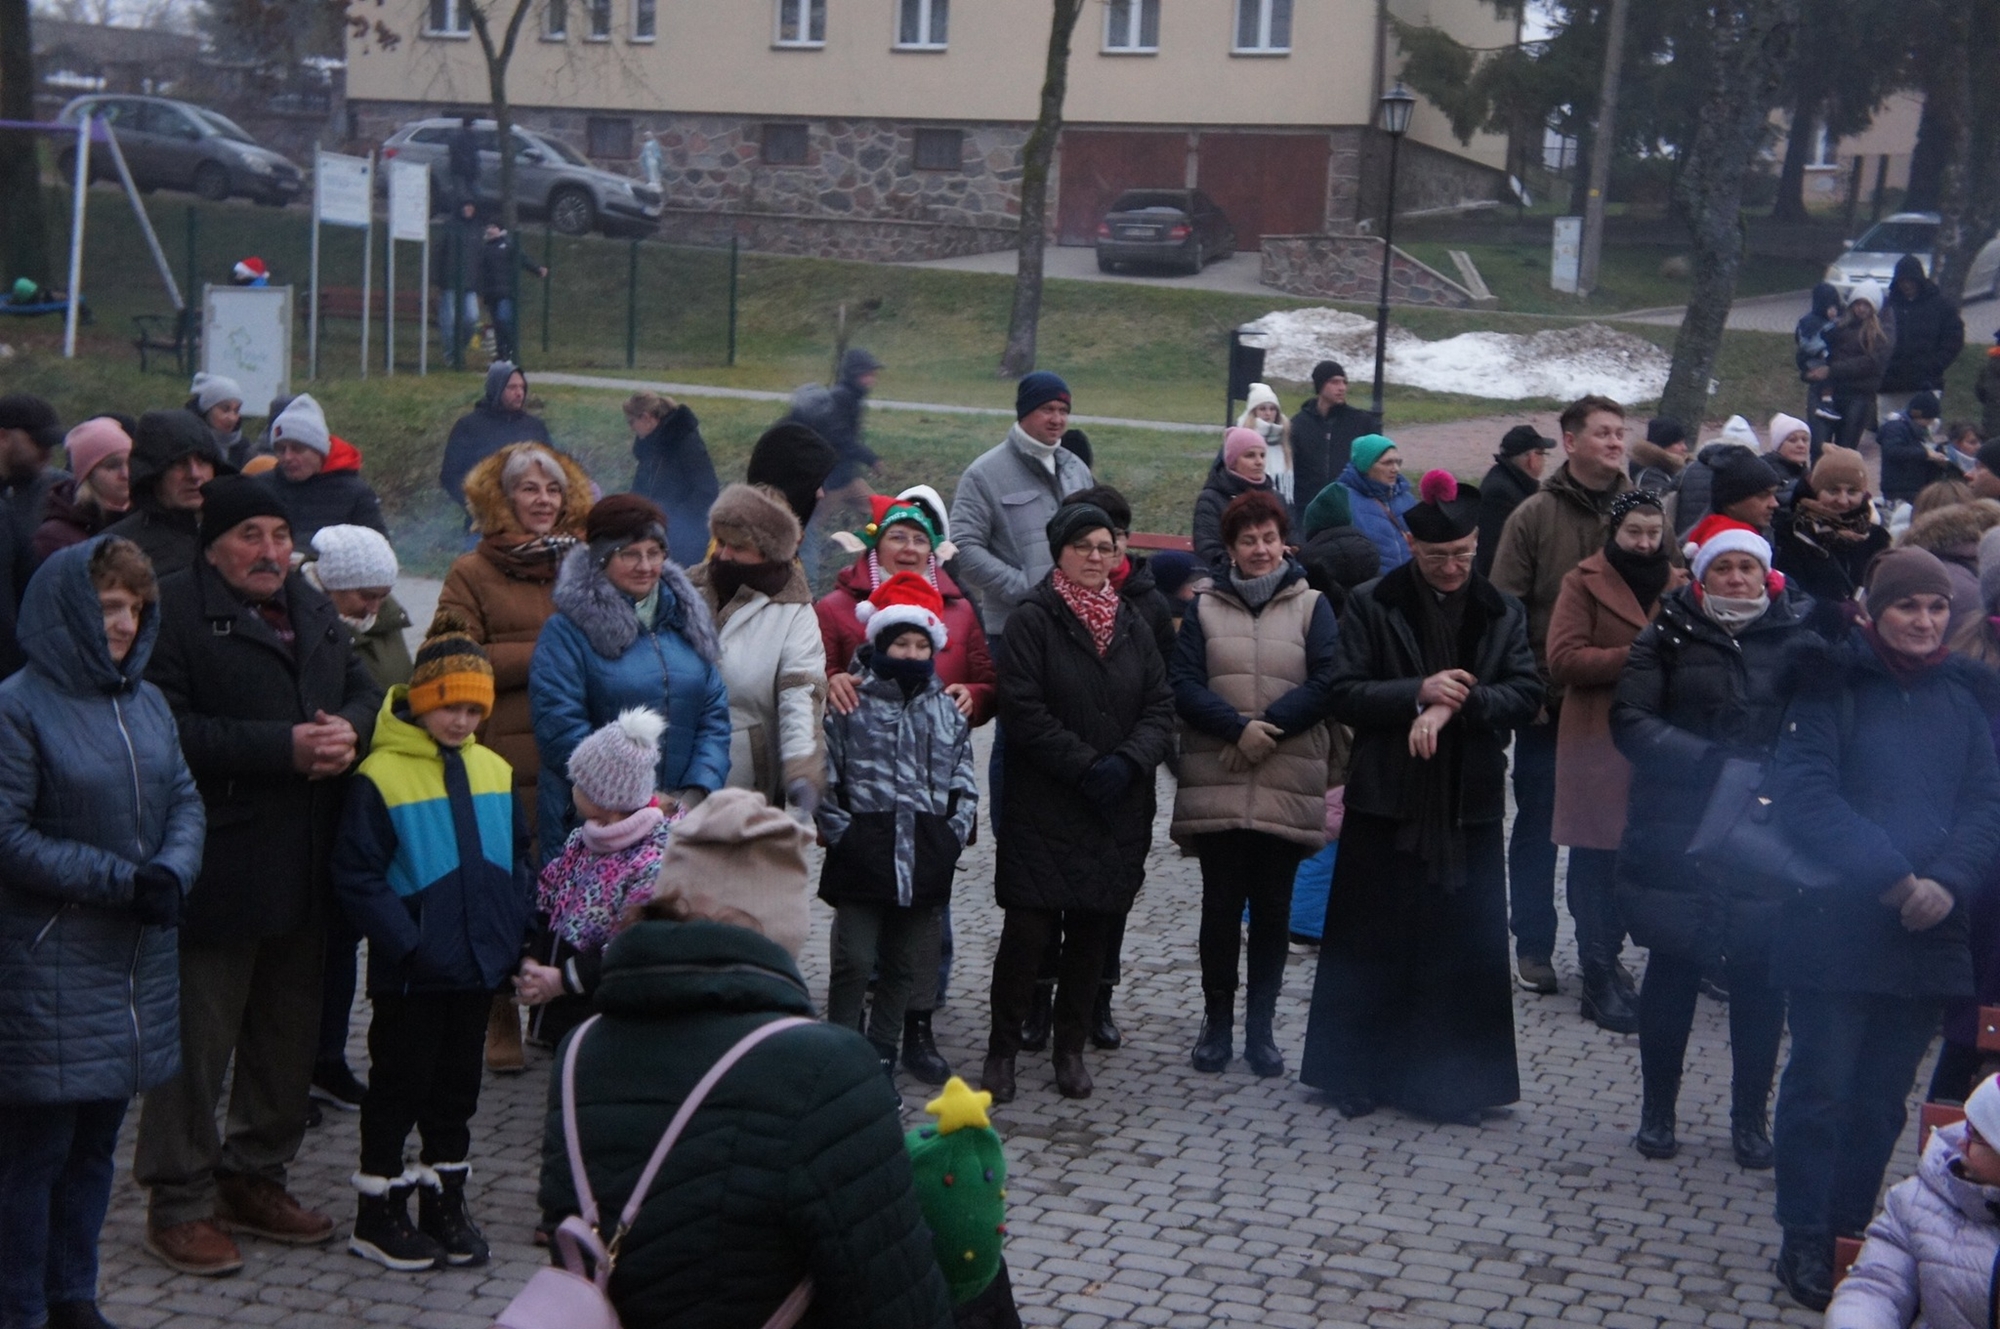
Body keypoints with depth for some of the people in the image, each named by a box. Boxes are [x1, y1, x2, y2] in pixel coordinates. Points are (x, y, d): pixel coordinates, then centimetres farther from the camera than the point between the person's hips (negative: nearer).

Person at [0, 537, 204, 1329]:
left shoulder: (147, 702, 9)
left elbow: (186, 802, 9)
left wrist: (171, 872, -11)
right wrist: (120, 880, -17)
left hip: (137, 959, 7)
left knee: (97, 1141, 15)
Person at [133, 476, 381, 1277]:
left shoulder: (312, 610, 16)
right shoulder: (176, 611, -11)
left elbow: (362, 688, 17)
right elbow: (172, 729, -20)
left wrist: (349, 729, -6)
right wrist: (285, 747, -22)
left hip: (304, 868, 8)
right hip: (217, 870, -8)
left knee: (289, 1030, 15)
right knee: (199, 1037, -1)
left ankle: (255, 1177, 30)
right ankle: (179, 1203, 11)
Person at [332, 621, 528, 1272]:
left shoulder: (494, 771, 5)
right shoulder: (380, 776, -13)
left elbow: (517, 858, 13)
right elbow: (357, 876, -14)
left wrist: (512, 932, 2)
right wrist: (404, 942, -19)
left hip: (479, 967, 6)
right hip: (411, 973, -5)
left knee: (457, 1084, 16)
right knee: (399, 1084, 6)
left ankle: (446, 1200, 28)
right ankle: (378, 1212, 18)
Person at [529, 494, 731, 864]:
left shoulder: (687, 620, 13)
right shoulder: (568, 631, -3)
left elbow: (714, 717, 10)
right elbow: (561, 731, -11)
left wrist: (697, 791, -6)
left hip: (682, 818, 4)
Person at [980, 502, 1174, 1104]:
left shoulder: (1132, 626, 13)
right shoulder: (1032, 621, -4)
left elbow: (1160, 708, 7)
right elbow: (1023, 710, -12)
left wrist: (1128, 762, -10)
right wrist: (1085, 766, -15)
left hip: (1118, 809, 5)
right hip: (1042, 807, -5)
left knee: (1091, 930, 9)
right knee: (1029, 930, -7)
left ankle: (1071, 1047, 21)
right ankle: (1002, 1048, 6)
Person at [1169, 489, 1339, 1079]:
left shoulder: (1312, 606, 7)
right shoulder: (1205, 607, 9)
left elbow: (1326, 684, -4)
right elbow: (1182, 684, -2)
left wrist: (1266, 727, -13)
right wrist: (1239, 728, -15)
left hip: (1287, 788, 0)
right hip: (1215, 787, 0)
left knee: (1272, 910, 6)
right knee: (1220, 907, 3)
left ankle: (1260, 1027, 16)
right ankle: (1217, 1020, 16)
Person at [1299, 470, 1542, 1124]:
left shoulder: (1502, 612, 7)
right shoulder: (1372, 606, 0)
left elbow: (1527, 694, -2)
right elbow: (1345, 696, -6)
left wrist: (1456, 703, -17)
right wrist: (1419, 692, -20)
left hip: (1468, 804, 2)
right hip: (1386, 799, -2)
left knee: (1462, 945, 2)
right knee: (1373, 944, 5)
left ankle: (1449, 1079, 13)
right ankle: (1359, 1071, 16)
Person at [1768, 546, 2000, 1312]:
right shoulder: (1832, 681, -5)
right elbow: (1806, 792, -13)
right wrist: (1889, 876, -19)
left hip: (1928, 931, 4)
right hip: (1835, 925, -4)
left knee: (1884, 1095, 11)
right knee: (1822, 1087, 2)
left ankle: (1851, 1233, 22)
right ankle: (1805, 1244, 11)